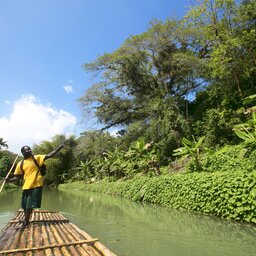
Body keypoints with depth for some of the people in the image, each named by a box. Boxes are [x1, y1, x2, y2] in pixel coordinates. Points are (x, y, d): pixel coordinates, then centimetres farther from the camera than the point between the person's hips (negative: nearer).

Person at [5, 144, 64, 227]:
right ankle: (26, 220, 36)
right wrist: (10, 180, -8)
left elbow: (49, 155, -10)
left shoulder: (37, 158, -3)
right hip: (26, 186, 3)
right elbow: (18, 177, 10)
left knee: (30, 205, 2)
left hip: (36, 185, -3)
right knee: (25, 206, 12)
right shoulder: (20, 164, 5)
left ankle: (26, 221, 23)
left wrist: (59, 147, -18)